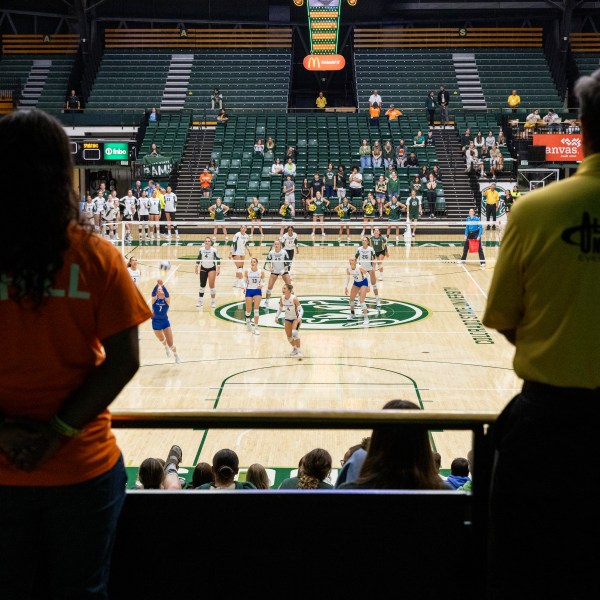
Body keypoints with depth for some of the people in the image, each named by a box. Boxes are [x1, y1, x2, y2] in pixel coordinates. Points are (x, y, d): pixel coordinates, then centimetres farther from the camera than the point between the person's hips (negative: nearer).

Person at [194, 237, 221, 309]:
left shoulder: (214, 250, -15)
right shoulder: (201, 249, -6)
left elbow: (218, 259, -9)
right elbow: (198, 258, 7)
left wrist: (218, 269, -13)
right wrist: (196, 267, 10)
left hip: (212, 268, -3)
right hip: (203, 268, 3)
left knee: (211, 285, -12)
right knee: (202, 285, 7)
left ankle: (213, 301, -1)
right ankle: (200, 301, 21)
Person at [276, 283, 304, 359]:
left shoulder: (294, 299, -25)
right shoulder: (282, 298, -11)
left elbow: (300, 309, -22)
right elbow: (280, 308, 5)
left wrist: (299, 317, -38)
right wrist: (277, 316, -7)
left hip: (296, 318, -6)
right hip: (287, 319, 6)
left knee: (295, 332, -28)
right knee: (289, 336, 9)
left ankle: (299, 350, -17)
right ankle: (294, 348, 37)